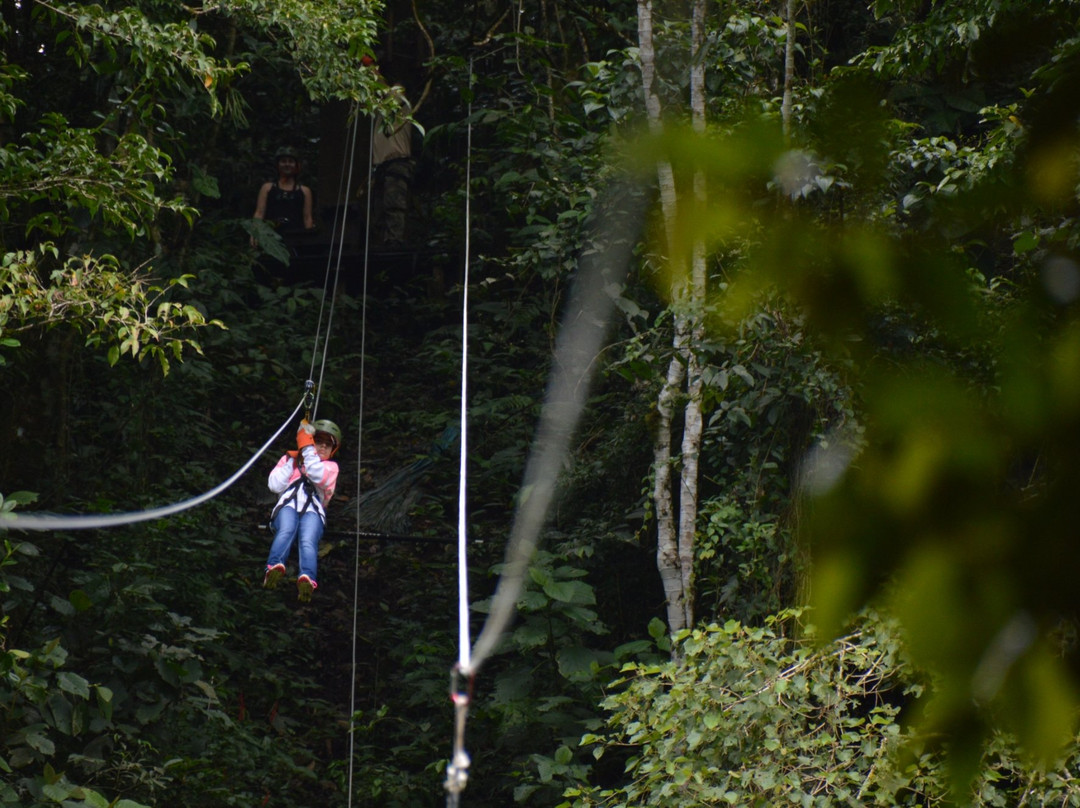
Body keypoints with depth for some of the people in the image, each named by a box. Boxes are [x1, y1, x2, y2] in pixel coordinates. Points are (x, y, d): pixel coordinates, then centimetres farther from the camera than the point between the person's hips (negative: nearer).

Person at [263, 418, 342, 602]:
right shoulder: (289, 459, 34)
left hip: (313, 510, -1)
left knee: (308, 541, -34)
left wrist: (307, 448, 2)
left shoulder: (331, 467, 30)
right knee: (286, 531, -36)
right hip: (288, 505, 1)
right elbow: (275, 485, 16)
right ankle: (275, 568, -64)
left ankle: (307, 580, -62)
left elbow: (319, 476, 3)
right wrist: (291, 463, 12)